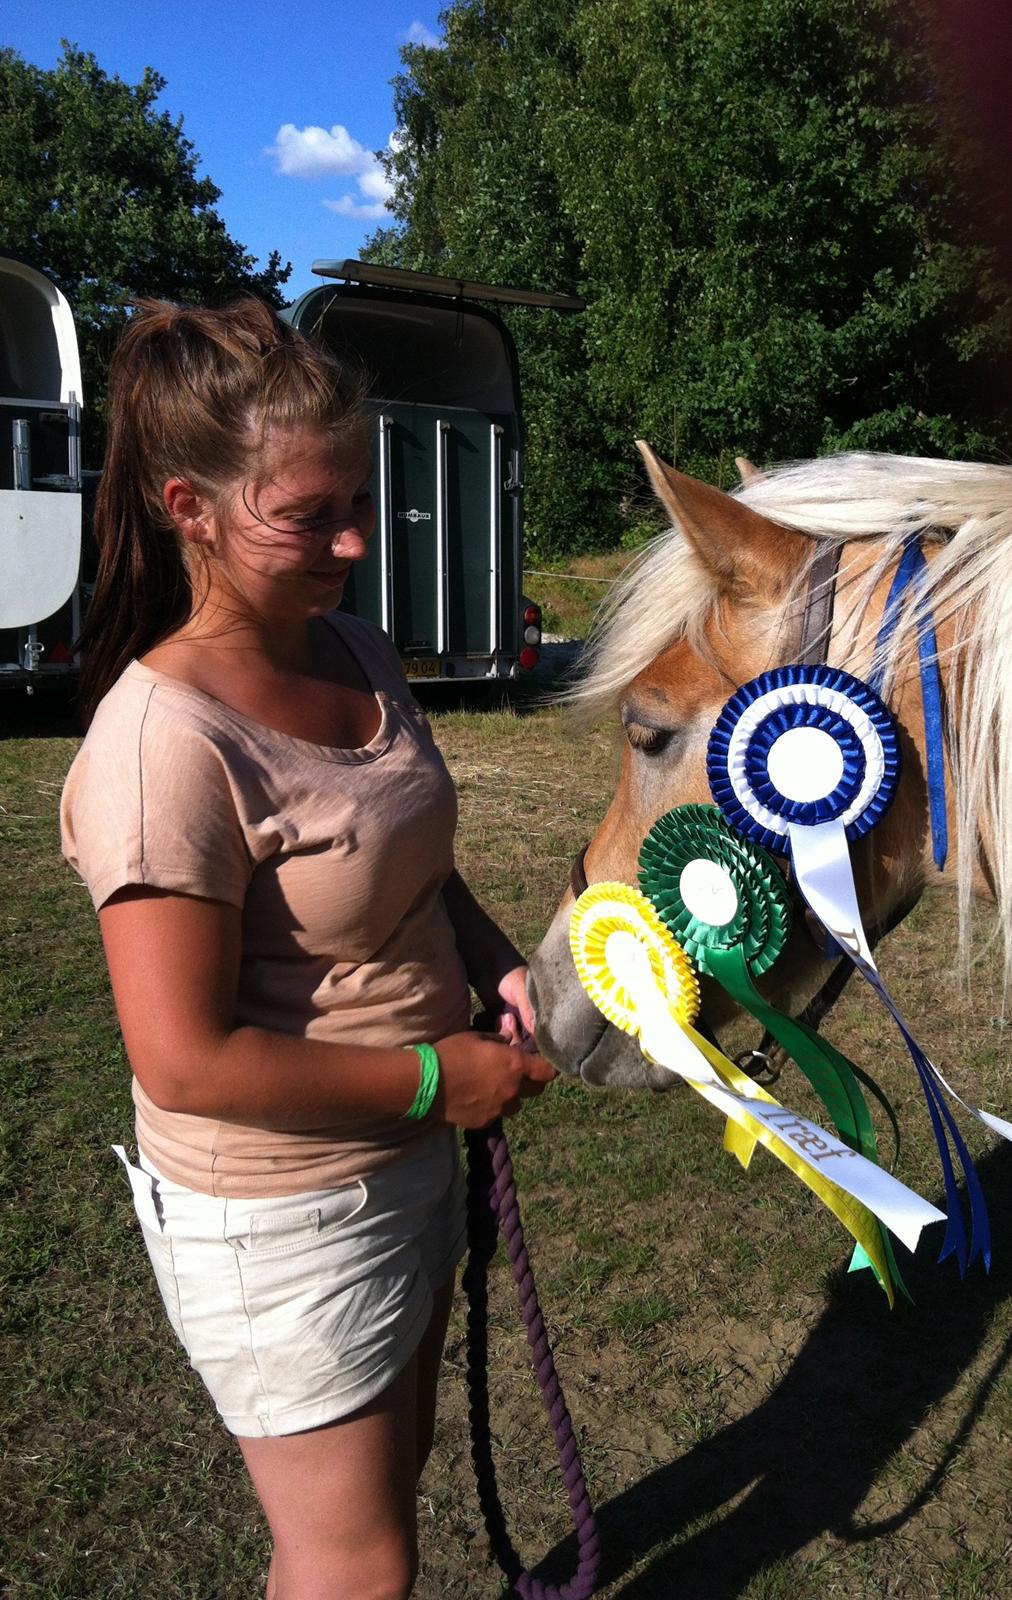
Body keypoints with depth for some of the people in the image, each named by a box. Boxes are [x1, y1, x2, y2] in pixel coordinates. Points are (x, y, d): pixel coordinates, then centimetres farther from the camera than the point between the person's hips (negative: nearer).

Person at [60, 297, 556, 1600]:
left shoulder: (355, 651, -3)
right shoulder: (167, 744, -28)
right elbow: (184, 1061, -27)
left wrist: (497, 963, -7)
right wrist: (439, 1077, -20)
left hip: (406, 1157, 8)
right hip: (279, 1219, -8)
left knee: (391, 1462, 30)